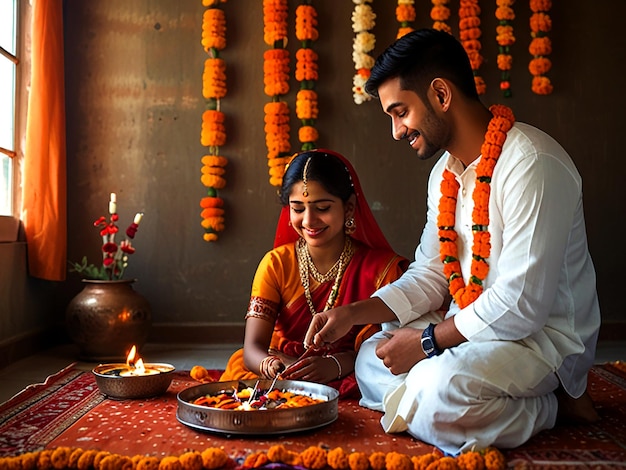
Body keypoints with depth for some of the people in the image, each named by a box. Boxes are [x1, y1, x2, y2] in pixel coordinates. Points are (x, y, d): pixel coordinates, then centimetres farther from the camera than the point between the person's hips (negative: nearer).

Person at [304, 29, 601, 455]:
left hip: (543, 335, -9)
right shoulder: (445, 173, 7)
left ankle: (550, 407, -6)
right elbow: (428, 276, 12)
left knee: (437, 392, -32)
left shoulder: (533, 164, -23)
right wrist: (353, 314, 0)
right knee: (371, 359, 4)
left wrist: (427, 341, -17)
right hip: (472, 325, 9)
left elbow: (522, 305, -26)